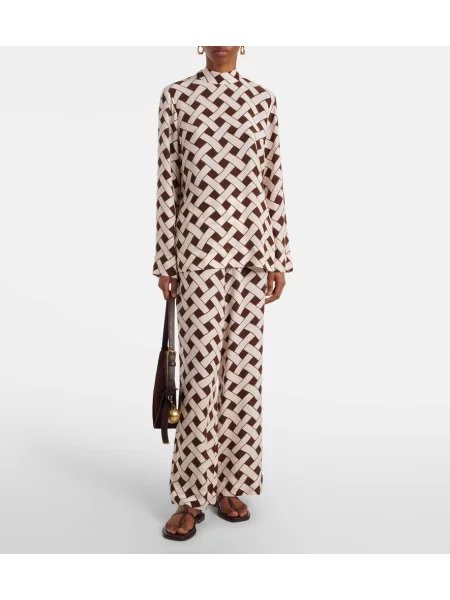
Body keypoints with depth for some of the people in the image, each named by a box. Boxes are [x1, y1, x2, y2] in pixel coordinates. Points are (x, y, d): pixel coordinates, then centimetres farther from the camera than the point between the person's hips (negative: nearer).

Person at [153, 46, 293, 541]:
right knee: (199, 369, -3)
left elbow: (273, 182, 8)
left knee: (244, 366, 7)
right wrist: (164, 261, -2)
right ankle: (191, 498, 10)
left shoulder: (263, 99, 10)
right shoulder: (176, 96, 3)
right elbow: (167, 183, 1)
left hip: (250, 251, 3)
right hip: (198, 248, -2)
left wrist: (279, 259, 4)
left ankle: (231, 486, 22)